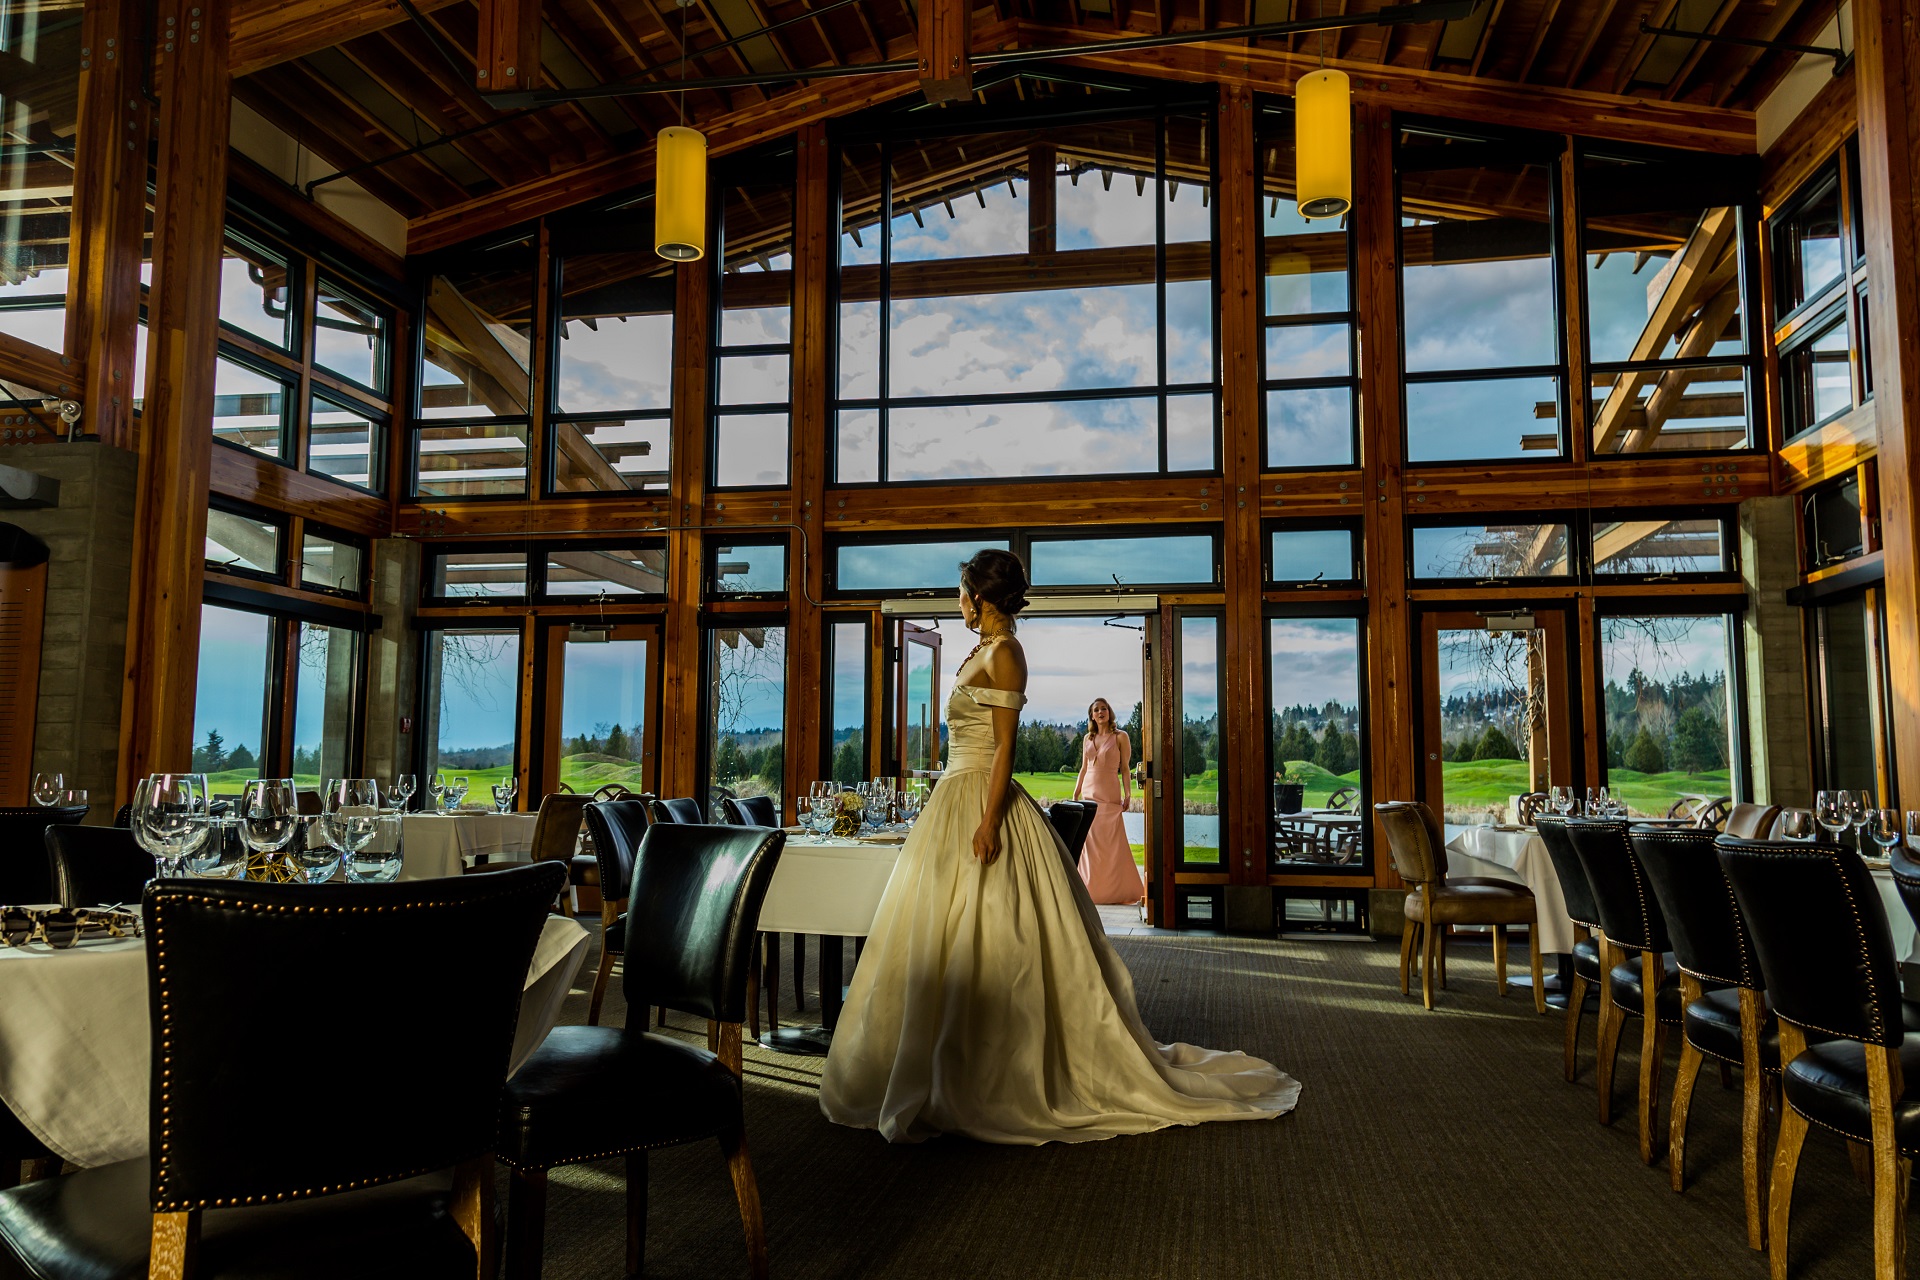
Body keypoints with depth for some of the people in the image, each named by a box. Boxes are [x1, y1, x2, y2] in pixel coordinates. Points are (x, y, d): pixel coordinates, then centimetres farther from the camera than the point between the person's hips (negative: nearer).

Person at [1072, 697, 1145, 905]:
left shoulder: (1120, 737, 0)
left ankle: (1120, 891, 2)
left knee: (1112, 843, -6)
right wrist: (1075, 794, 11)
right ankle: (1092, 889, 11)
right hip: (1089, 794, 5)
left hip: (1110, 795, -5)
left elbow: (1125, 768, -2)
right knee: (1089, 843, 3)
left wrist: (1127, 794, -9)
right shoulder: (1087, 738, 12)